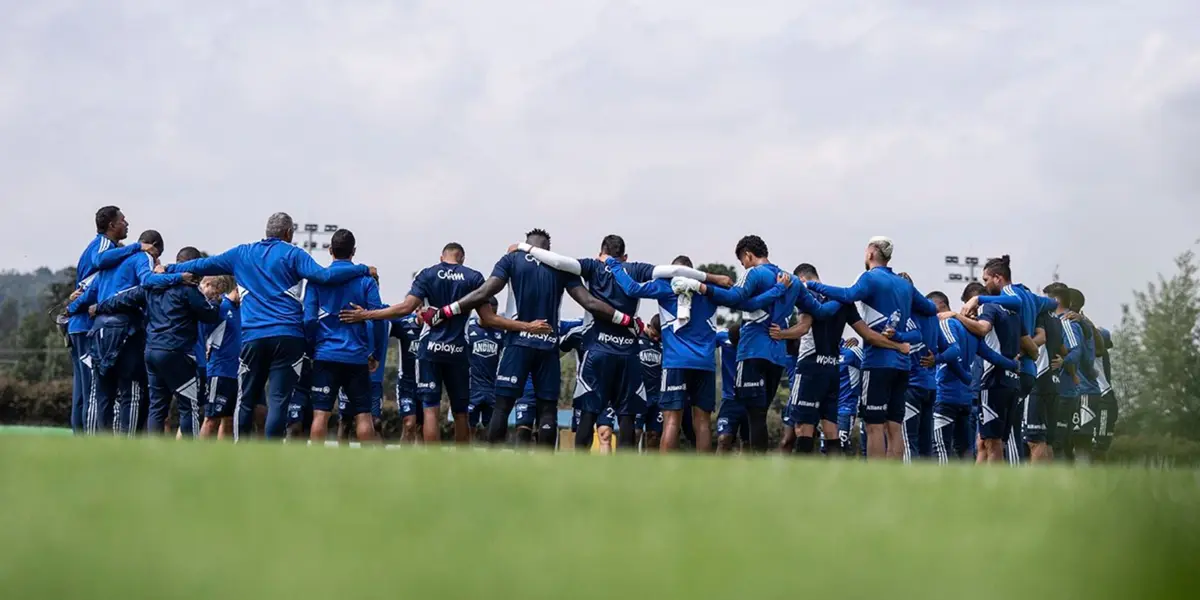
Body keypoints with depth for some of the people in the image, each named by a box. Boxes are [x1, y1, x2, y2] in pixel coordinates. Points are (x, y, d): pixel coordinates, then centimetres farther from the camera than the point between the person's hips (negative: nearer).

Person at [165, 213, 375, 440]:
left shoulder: (241, 254, 14)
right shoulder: (292, 254, 2)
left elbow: (203, 265, 21)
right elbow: (323, 276, -11)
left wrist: (169, 270, 34)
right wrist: (364, 270, -4)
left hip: (252, 337, 3)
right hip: (287, 336, -3)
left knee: (245, 400, 11)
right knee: (279, 400, -5)